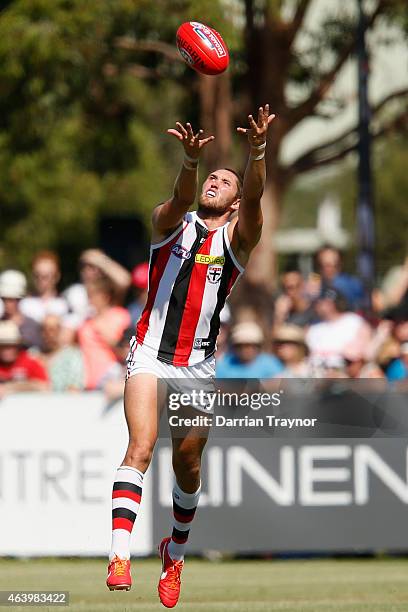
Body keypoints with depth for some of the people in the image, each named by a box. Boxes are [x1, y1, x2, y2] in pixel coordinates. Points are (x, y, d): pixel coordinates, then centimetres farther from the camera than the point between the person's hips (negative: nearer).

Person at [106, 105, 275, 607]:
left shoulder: (237, 237, 5)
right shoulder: (170, 221, 6)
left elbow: (254, 197, -14)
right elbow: (181, 197, -18)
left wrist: (257, 150, -34)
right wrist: (190, 159, -39)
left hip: (198, 367, 2)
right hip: (150, 354, -2)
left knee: (188, 465, 9)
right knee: (141, 447, -19)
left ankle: (175, 551, 35)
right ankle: (119, 554, -32)